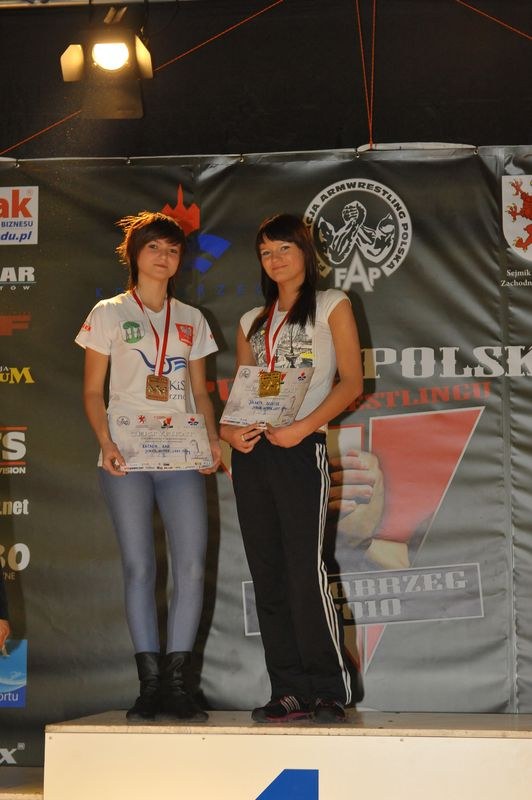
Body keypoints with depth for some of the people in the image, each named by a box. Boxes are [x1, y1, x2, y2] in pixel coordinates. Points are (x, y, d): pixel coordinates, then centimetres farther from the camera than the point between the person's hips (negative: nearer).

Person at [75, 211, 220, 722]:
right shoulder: (109, 314, 8)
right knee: (139, 567, -3)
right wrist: (106, 443, -12)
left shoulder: (191, 320, 17)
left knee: (192, 565, -8)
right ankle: (150, 684, 2)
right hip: (127, 459, -2)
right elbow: (92, 391, 4)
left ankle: (176, 681, -2)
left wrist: (213, 439, 0)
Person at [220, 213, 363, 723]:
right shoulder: (252, 322, 20)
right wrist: (228, 429, -4)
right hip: (252, 449, 6)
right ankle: (289, 691, 7)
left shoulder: (331, 306, 6)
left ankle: (329, 690, -4)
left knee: (305, 570, -12)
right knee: (267, 573, 3)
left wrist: (303, 426, -16)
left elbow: (351, 382, -2)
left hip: (301, 447, -5)